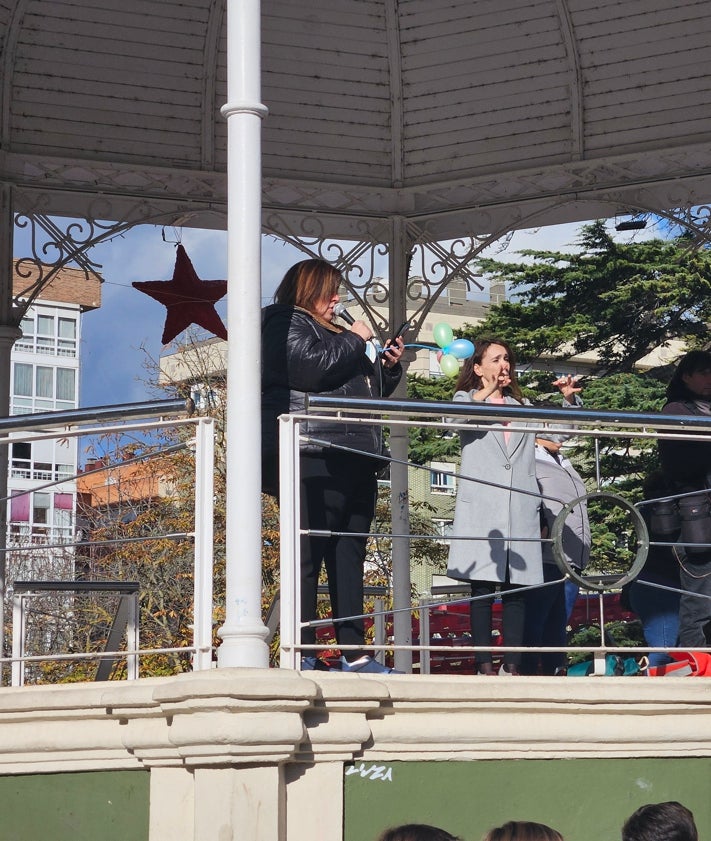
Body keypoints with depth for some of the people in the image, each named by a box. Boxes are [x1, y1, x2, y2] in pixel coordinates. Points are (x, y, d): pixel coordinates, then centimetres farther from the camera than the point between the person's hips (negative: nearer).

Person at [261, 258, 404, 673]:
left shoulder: (334, 334, 30)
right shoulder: (286, 323, 3)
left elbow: (367, 392, 35)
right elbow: (311, 367, -16)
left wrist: (388, 367, 17)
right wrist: (354, 341, -3)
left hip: (355, 460, 9)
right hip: (316, 457, -9)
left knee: (350, 557, 5)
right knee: (309, 554, -12)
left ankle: (354, 652, 4)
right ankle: (303, 653, -14)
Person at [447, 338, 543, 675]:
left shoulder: (522, 406, 25)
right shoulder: (466, 399, 15)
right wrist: (486, 389, -3)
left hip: (520, 508, 3)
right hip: (480, 507, -3)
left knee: (516, 587, -2)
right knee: (482, 587, -7)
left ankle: (512, 668, -3)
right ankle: (485, 668, -10)